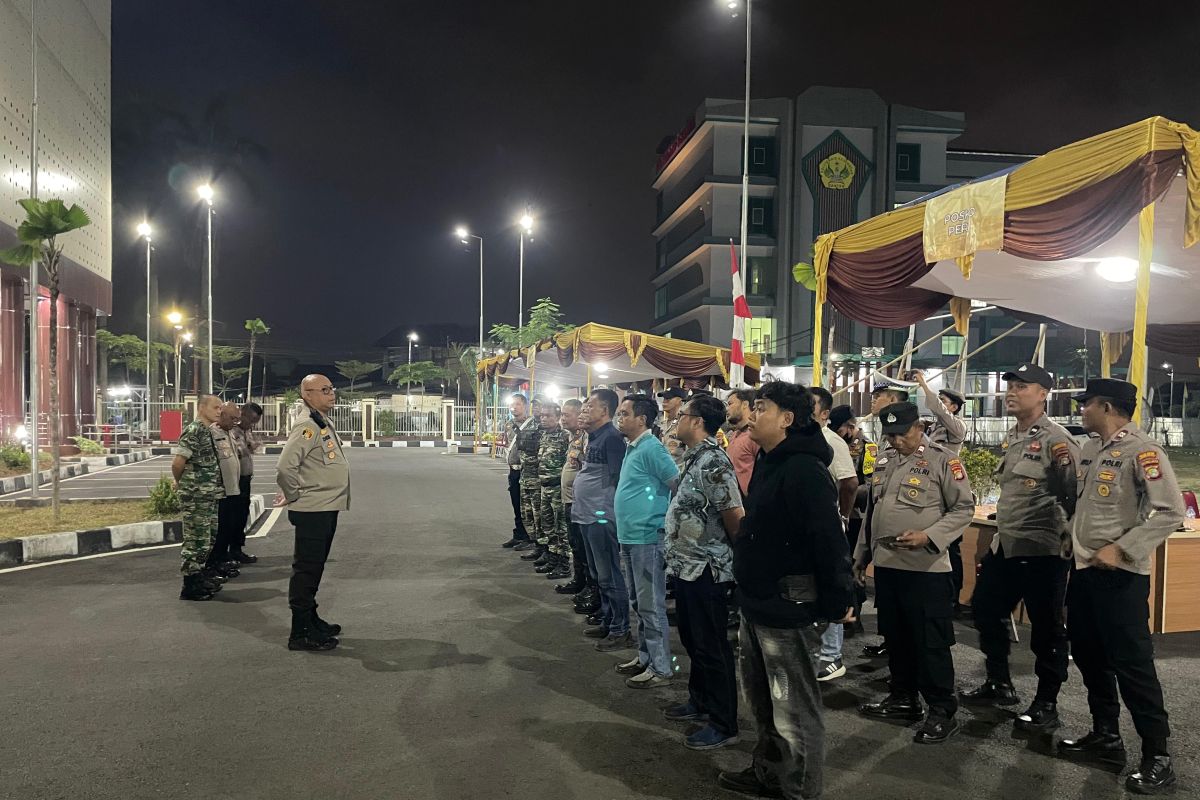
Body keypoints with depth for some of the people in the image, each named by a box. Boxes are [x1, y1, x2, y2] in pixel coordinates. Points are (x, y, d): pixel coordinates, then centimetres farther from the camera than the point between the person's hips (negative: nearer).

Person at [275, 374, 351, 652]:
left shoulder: (324, 425, 15)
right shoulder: (306, 427, -17)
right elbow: (285, 467, -27)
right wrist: (292, 496, -14)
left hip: (327, 509, 10)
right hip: (312, 511, -9)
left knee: (315, 567, 18)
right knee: (306, 569, -3)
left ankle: (311, 620, 31)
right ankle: (301, 633, 4)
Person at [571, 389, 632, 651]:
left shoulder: (611, 438, -15)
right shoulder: (594, 437, 14)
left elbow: (617, 479, -18)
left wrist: (607, 509, -17)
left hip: (602, 517, -10)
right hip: (588, 516, 10)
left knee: (610, 576, -2)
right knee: (600, 575, 19)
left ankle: (620, 630, 8)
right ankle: (607, 622, 30)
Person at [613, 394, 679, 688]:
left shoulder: (651, 448, -16)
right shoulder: (633, 448, 13)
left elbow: (680, 484, -19)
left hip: (647, 538, -10)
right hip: (630, 538, 10)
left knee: (651, 606, -1)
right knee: (638, 604, 18)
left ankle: (660, 668, 8)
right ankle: (645, 656, 30)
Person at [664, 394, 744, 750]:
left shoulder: (713, 461, -21)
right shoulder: (694, 457, 10)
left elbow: (735, 518, -21)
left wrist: (739, 554, -5)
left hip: (705, 570, -10)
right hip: (687, 566, 10)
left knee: (712, 647, 2)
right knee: (692, 639, 21)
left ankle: (723, 724, 14)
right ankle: (699, 701, 38)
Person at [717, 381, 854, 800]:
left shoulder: (804, 470, -21)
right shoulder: (768, 463, 11)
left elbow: (829, 541, -23)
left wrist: (836, 603, -20)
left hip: (788, 609, -10)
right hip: (757, 605, 10)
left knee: (795, 711, 4)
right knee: (763, 702, 24)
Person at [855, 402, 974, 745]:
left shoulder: (943, 461, -7)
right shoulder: (883, 463, 13)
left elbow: (964, 508, -9)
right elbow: (871, 511, 20)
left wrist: (928, 536, -21)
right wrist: (861, 554, 19)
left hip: (925, 567, -7)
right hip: (886, 564, 7)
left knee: (930, 642, 0)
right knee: (895, 636, 16)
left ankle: (942, 711, 12)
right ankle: (903, 698, 30)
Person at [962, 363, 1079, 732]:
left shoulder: (1056, 439, -14)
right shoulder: (1012, 437, 12)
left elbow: (1076, 494, -18)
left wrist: (1068, 539, -13)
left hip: (1042, 552, -9)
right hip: (1004, 547, 9)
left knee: (1046, 629, 4)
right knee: (986, 611, 17)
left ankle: (1046, 705, 18)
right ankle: (999, 684, 34)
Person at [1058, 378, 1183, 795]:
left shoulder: (1141, 450, -15)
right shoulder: (1090, 448, 11)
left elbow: (1171, 511, -21)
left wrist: (1121, 549, -23)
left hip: (1119, 574, -9)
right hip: (1085, 568, 9)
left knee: (1131, 663, -4)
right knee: (1088, 654, 16)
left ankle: (1157, 756, 8)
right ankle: (1106, 734, 31)